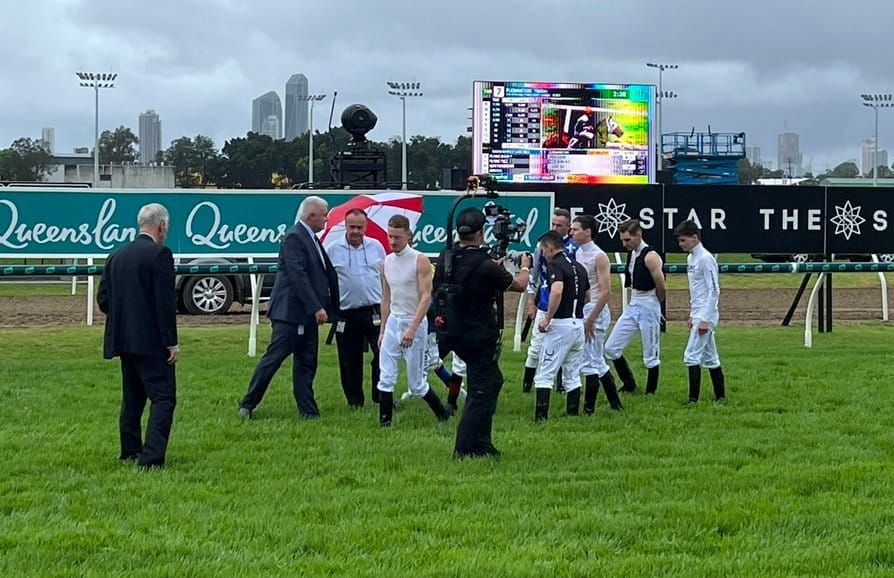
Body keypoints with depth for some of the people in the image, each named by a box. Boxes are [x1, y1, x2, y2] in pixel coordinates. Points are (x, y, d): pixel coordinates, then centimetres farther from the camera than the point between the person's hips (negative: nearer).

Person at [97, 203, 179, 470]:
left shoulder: (117, 256, 10)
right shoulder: (159, 254, -12)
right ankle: (151, 457, -15)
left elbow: (103, 299, 11)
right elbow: (166, 301, -16)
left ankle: (130, 451, 25)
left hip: (123, 339, 8)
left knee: (132, 397, 18)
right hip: (151, 340, -8)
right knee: (163, 397, -6)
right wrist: (171, 342, -13)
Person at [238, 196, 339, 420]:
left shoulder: (312, 239, 16)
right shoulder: (294, 238, -14)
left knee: (306, 363, 9)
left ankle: (308, 410, 12)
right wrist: (317, 308, -25)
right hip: (290, 311, -9)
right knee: (274, 357, -5)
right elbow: (298, 276, -22)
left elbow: (327, 273, 20)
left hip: (308, 314, 9)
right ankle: (248, 404, 4)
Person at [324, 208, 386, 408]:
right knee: (350, 361, 6)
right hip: (346, 313, -1)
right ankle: (355, 399, 18)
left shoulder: (376, 247, 5)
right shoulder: (333, 249, -1)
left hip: (374, 310, 1)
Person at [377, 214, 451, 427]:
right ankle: (384, 423, 0)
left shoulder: (420, 261, -11)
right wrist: (382, 330, 17)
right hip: (393, 322, 5)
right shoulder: (386, 262, 8)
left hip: (414, 323, -5)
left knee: (416, 384, 2)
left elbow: (426, 297, -17)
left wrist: (412, 329, -24)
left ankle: (442, 414, 23)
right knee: (386, 379, -4)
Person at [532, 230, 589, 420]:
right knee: (572, 374, 15)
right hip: (579, 323, 8)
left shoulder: (555, 265, -11)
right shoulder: (579, 267, 14)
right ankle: (573, 414, 15)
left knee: (545, 374, -5)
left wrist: (547, 319, -20)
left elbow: (556, 291, -28)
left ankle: (541, 417, -11)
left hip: (560, 324, -8)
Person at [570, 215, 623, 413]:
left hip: (595, 312, -9)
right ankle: (615, 403, 23)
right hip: (582, 310, 9)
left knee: (590, 362, -6)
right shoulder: (579, 252, 12)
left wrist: (590, 319, -20)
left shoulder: (599, 257, -14)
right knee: (598, 362, 15)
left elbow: (606, 291, -19)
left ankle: (588, 409, -1)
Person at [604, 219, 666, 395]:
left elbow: (661, 288, -14)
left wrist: (654, 305, 3)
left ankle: (651, 392, 15)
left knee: (651, 354, 2)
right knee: (611, 347, 6)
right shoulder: (631, 253, 9)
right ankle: (629, 384, 21)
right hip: (632, 307, 9)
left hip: (648, 307, -9)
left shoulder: (650, 257, -17)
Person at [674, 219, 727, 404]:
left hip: (706, 315, -10)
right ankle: (720, 397, 15)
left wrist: (705, 319, -20)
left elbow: (714, 291, -18)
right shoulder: (691, 258, 14)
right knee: (709, 357, 11)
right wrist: (692, 316, 20)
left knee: (691, 355, -12)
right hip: (698, 315, 10)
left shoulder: (705, 258, -15)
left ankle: (693, 398, -10)